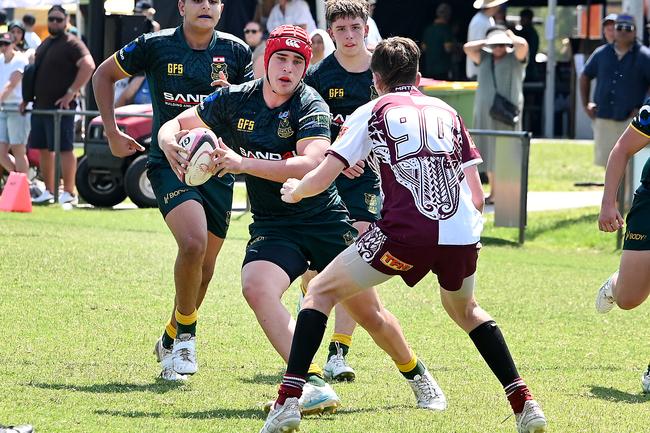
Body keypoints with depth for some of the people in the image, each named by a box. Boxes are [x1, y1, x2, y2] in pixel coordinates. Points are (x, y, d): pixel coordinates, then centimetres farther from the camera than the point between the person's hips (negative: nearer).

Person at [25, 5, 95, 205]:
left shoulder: (72, 43, -7)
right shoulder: (44, 44, 19)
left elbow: (88, 66, -20)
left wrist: (71, 92, -22)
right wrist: (27, 98, 19)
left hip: (60, 106, -9)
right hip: (40, 105, 9)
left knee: (64, 149, -9)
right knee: (43, 149, 10)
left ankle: (69, 193, -8)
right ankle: (49, 191, 17)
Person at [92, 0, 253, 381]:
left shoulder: (235, 52, 1)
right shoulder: (156, 46, -5)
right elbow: (104, 75, 9)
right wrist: (113, 134, 5)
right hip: (170, 162, -4)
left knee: (204, 265, 9)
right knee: (193, 242, -26)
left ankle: (171, 341, 31)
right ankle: (186, 333, -6)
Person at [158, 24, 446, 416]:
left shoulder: (311, 106, -14)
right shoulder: (234, 100, -1)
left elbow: (310, 166, -30)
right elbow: (175, 125, 10)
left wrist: (243, 163, -35)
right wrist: (170, 143, -16)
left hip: (325, 219, -2)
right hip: (272, 226, 2)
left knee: (368, 311, 2)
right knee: (256, 285, -29)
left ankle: (417, 376, 32)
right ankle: (313, 384, -33)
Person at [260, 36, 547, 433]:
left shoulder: (372, 112, 13)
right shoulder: (447, 112, 23)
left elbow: (321, 179, 8)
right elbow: (477, 196, 19)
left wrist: (294, 191, 29)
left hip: (406, 232, -4)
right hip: (463, 234, 4)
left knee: (322, 291, 13)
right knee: (465, 309, 34)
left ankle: (288, 401, -2)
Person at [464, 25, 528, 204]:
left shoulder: (515, 58, 2)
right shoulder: (484, 58, 15)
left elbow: (522, 44, -17)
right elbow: (468, 48, 4)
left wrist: (511, 36, 1)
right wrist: (486, 42, 6)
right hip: (485, 113, 5)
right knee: (490, 153, 7)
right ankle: (493, 193, 15)